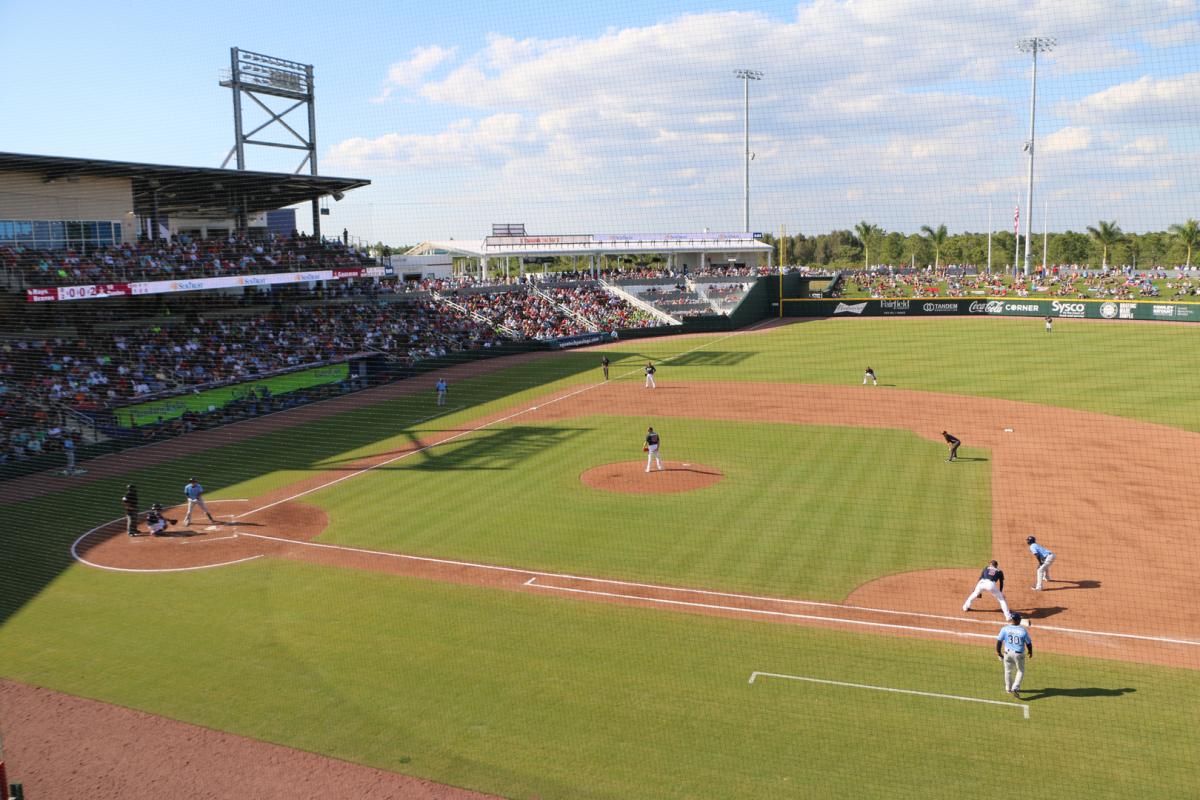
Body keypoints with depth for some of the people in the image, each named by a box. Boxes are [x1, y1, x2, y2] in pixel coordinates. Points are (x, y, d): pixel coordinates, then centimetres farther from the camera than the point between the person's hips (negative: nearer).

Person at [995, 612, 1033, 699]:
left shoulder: (1005, 629, -10)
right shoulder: (1024, 631, -15)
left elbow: (999, 641, -6)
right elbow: (1029, 643, -4)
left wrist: (998, 652, 6)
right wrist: (1030, 652, 16)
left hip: (1008, 653, 2)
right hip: (1019, 654, -2)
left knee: (1008, 670, 20)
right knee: (1020, 671, 17)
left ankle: (1009, 688, 34)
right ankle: (1015, 688, 2)